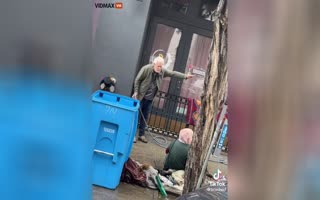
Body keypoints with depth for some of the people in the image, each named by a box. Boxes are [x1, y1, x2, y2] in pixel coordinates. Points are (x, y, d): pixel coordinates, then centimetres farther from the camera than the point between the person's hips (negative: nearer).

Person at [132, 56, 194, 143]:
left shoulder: (162, 71, -1)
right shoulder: (146, 69, -15)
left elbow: (173, 73, 2)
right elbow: (137, 80, -9)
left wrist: (185, 76, -6)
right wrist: (136, 92, -12)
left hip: (150, 99, 5)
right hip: (140, 97, -5)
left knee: (145, 117, 10)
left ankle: (141, 135, 18)